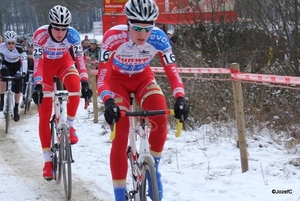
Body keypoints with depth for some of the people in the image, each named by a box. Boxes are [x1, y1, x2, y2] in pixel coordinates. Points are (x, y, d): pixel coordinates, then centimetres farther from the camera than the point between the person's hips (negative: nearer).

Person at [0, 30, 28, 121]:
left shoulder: (20, 49, -31)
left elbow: (24, 61, -35)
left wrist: (24, 72, -47)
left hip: (16, 66, 0)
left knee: (17, 88, -9)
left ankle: (16, 108, 13)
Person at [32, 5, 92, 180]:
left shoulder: (73, 35, -27)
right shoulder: (41, 34, -32)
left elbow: (80, 59, -27)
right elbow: (37, 62, -34)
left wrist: (85, 83, -38)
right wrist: (38, 86, -44)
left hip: (64, 62, 1)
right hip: (46, 65, -1)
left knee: (75, 86, -34)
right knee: (44, 115, -6)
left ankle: (69, 126, -10)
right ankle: (48, 161, 0)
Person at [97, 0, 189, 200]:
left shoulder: (159, 38, -28)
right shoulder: (113, 37, -35)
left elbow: (172, 70, -23)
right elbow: (102, 75, -35)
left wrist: (180, 97, -39)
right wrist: (108, 102, -52)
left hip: (143, 77, 2)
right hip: (117, 79, -2)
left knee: (160, 117, -24)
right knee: (120, 136, -15)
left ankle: (152, 167, 1)